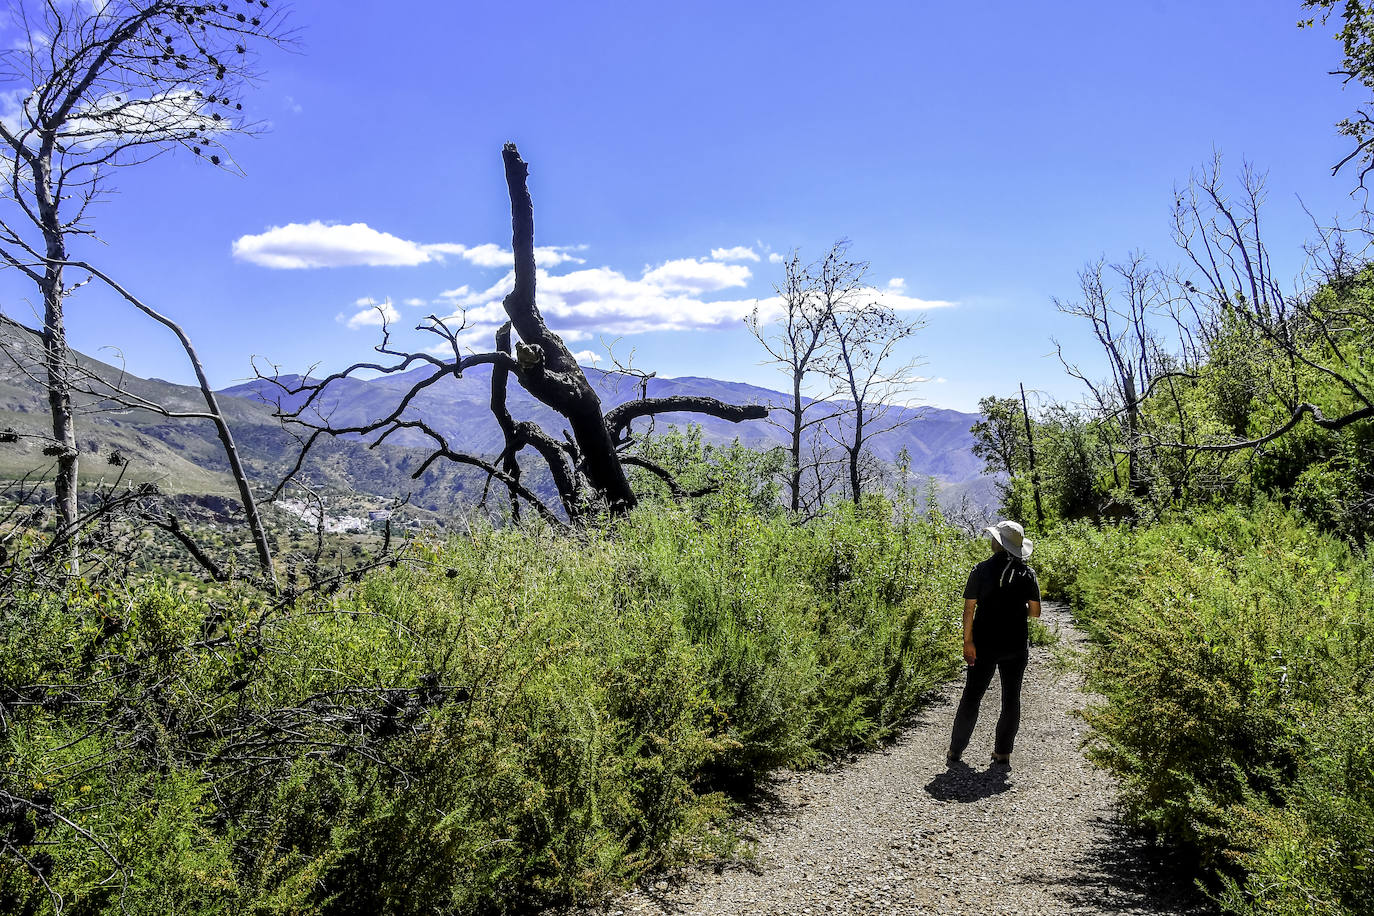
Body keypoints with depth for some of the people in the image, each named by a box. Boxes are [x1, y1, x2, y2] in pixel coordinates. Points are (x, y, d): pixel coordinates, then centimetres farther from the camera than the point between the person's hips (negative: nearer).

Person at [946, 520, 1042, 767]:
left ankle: (955, 751, 11)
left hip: (984, 644, -1)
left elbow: (969, 607, -10)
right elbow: (1035, 611, 0)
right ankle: (1003, 751, 17)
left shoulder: (982, 570, -7)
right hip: (1016, 646, 1)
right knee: (1011, 698, 13)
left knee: (971, 697, 7)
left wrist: (967, 641, -7)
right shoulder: (1027, 573, -2)